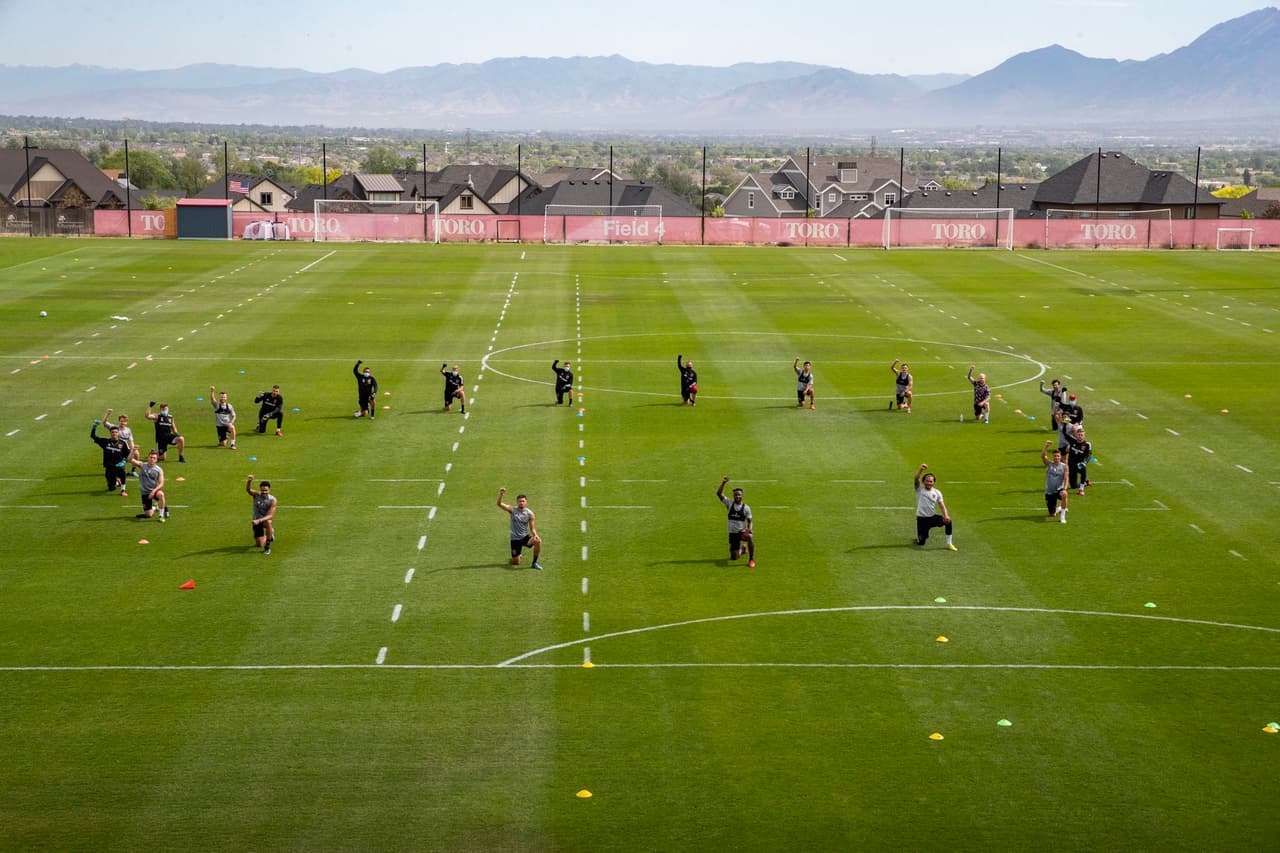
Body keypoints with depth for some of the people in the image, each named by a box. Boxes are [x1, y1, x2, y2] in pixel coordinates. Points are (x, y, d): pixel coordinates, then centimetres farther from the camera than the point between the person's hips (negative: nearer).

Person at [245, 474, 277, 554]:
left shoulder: (272, 500, -22)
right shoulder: (256, 495, -17)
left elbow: (270, 515, -28)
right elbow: (248, 490, -38)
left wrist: (259, 520, -42)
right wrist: (249, 481, -60)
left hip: (267, 519, -2)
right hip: (257, 520, 2)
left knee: (268, 522, -42)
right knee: (260, 545, 1)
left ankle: (268, 546, -25)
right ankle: (270, 534, 37)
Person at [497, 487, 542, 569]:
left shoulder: (530, 513, -3)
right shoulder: (512, 510, -6)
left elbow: (532, 528, 1)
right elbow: (499, 504, -19)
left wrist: (535, 535, -21)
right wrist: (501, 494, -37)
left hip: (525, 537, 1)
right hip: (515, 539, -1)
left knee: (538, 541, -31)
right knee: (516, 563, -2)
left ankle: (535, 563, -12)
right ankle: (515, 556, 38)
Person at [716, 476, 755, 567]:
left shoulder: (746, 508, -4)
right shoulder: (729, 504, -1)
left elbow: (749, 521, -2)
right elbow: (719, 494, -11)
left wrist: (750, 529, -23)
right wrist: (723, 483, -25)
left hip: (742, 531, -2)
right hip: (733, 533, 2)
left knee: (750, 537, -39)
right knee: (734, 558, 2)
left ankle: (751, 560, -23)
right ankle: (742, 549, 40)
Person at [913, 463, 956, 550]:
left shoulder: (937, 493, 4)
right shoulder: (919, 489, -3)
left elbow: (942, 506, -3)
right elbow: (916, 479, -22)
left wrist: (946, 515, -23)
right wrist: (921, 469, -42)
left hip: (933, 517, 2)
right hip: (922, 519, -2)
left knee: (948, 521, -26)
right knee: (921, 543, -5)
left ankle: (949, 544, -17)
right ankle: (920, 537, 35)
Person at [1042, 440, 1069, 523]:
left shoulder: (1064, 466, -2)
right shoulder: (1049, 464, 1)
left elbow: (1066, 479, -8)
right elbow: (1042, 456, -17)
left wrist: (1065, 489, -23)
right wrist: (1046, 446, -30)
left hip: (1059, 490, -2)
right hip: (1049, 492, 2)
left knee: (1064, 494, -41)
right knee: (1052, 515, 6)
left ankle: (1063, 516, -28)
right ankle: (1060, 509, 43)